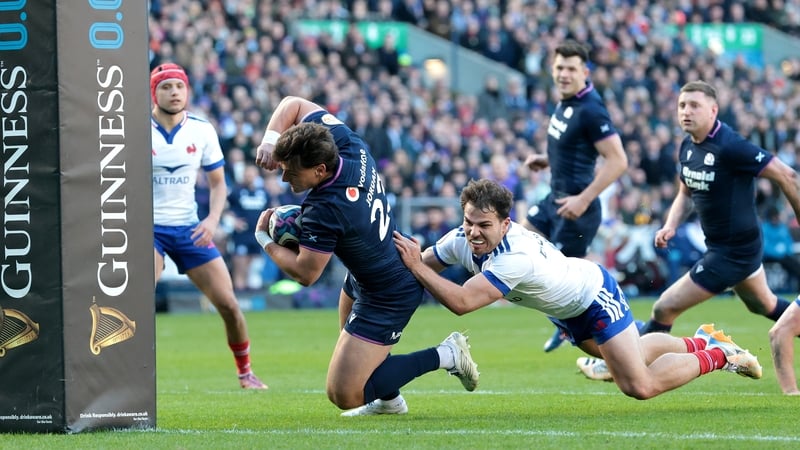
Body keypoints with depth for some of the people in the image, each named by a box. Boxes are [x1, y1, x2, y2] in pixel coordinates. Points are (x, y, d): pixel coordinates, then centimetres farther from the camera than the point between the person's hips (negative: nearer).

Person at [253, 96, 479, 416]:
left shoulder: (323, 211, -37)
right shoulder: (350, 146, -15)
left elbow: (305, 274, -24)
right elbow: (293, 104, -1)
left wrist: (265, 240, -11)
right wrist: (271, 140, -18)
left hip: (387, 300, -10)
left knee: (343, 395, -8)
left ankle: (444, 356, -1)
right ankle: (388, 399, 42)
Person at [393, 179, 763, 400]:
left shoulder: (515, 257, -43)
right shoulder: (462, 240, -21)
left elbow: (461, 302, -51)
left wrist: (416, 266, -49)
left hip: (594, 295, -8)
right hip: (564, 309, 8)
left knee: (639, 385, -12)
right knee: (625, 358, 26)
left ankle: (719, 355, 10)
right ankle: (701, 342, 48)